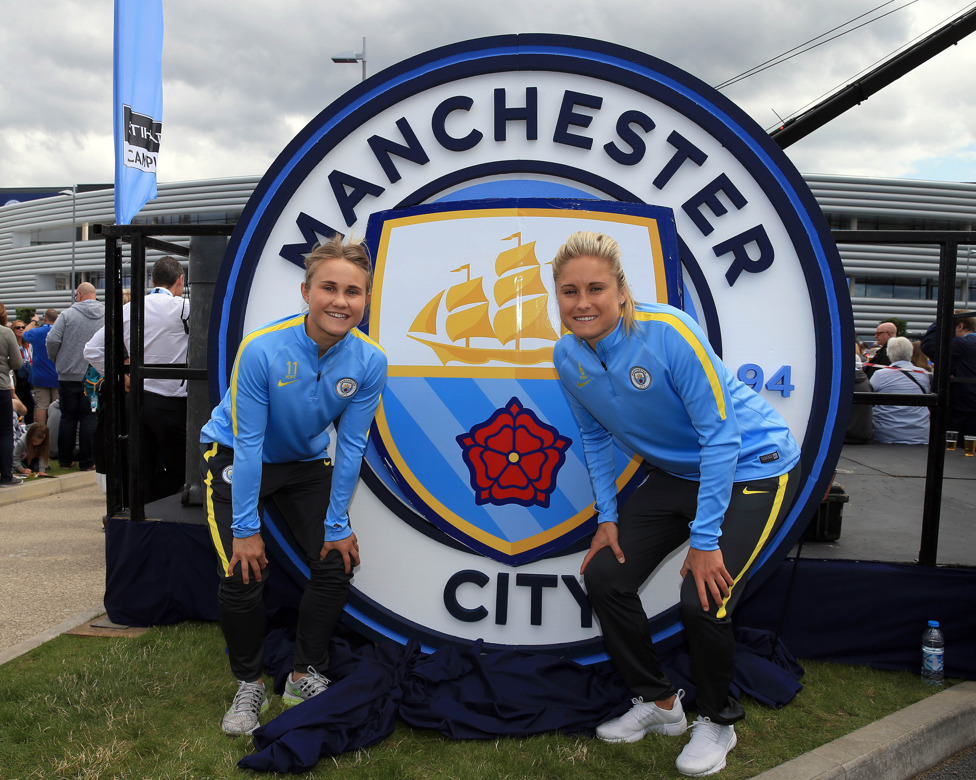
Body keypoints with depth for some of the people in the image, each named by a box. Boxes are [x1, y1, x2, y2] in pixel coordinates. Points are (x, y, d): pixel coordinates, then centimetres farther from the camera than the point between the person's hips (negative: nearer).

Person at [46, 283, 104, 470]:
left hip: (69, 376, 0)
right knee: (90, 418, 6)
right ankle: (87, 461, 7)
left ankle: (65, 460, 18)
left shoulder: (67, 314, -6)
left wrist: (57, 360, 8)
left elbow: (52, 340, -11)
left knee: (68, 417, 10)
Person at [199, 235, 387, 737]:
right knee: (242, 576, -13)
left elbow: (350, 447, -15)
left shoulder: (369, 362, -23)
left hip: (306, 462, 4)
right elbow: (248, 443, -25)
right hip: (234, 456, -3)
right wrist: (245, 529, -20)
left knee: (336, 564, -1)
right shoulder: (262, 349, -32)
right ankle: (249, 685, 14)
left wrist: (337, 527, -10)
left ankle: (305, 676, 21)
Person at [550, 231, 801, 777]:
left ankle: (719, 722, 13)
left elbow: (719, 434, -26)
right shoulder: (568, 356, -9)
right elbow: (597, 438, 7)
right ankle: (659, 703, 24)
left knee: (703, 601, -19)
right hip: (676, 473, 7)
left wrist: (705, 539, -25)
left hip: (752, 467, -6)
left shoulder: (669, 332, -29)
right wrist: (607, 516, 2)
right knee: (604, 577, 1)